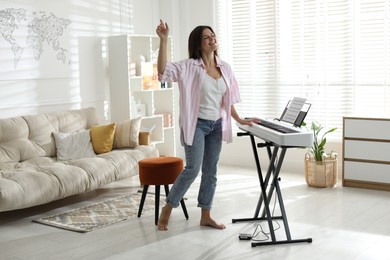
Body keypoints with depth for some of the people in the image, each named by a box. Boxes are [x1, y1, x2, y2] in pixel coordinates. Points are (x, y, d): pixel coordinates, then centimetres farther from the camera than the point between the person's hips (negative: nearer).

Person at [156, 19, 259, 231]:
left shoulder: (225, 68, 6)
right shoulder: (190, 67, -10)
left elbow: (227, 100, 14)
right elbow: (163, 70, -26)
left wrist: (240, 120, 11)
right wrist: (164, 40, -32)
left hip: (216, 125, 6)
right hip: (196, 124, -6)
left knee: (211, 171, 10)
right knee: (193, 169, -10)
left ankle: (205, 216, 20)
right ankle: (167, 210, 8)